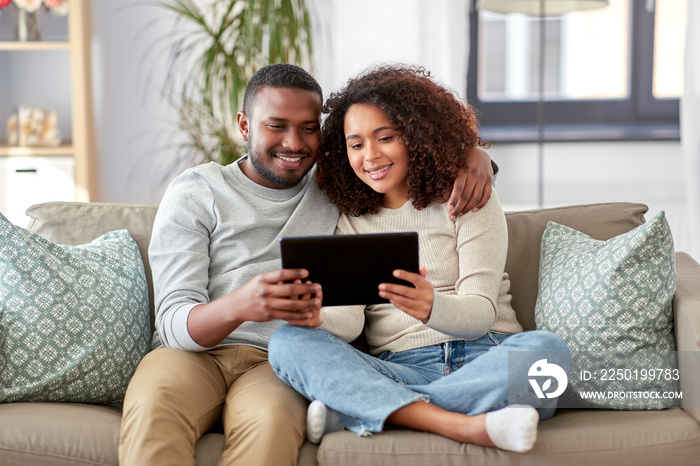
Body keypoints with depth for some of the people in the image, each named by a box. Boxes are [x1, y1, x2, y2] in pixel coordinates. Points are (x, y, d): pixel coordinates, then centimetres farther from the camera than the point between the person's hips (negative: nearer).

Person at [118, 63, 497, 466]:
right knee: (151, 409, -37)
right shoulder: (195, 194, 6)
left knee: (271, 421, -36)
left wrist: (472, 153, 0)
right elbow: (174, 323, -5)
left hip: (278, 364, 1)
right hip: (193, 355, -1)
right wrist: (239, 305, -29)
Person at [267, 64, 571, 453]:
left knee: (545, 349, -34)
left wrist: (431, 308, -30)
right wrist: (313, 317, -24)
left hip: (483, 359, -1)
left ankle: (356, 410, -30)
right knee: (288, 342, -22)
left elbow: (480, 313, -6)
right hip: (399, 370, 2)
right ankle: (458, 425, -38)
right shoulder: (351, 221, 14)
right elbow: (349, 320, 1)